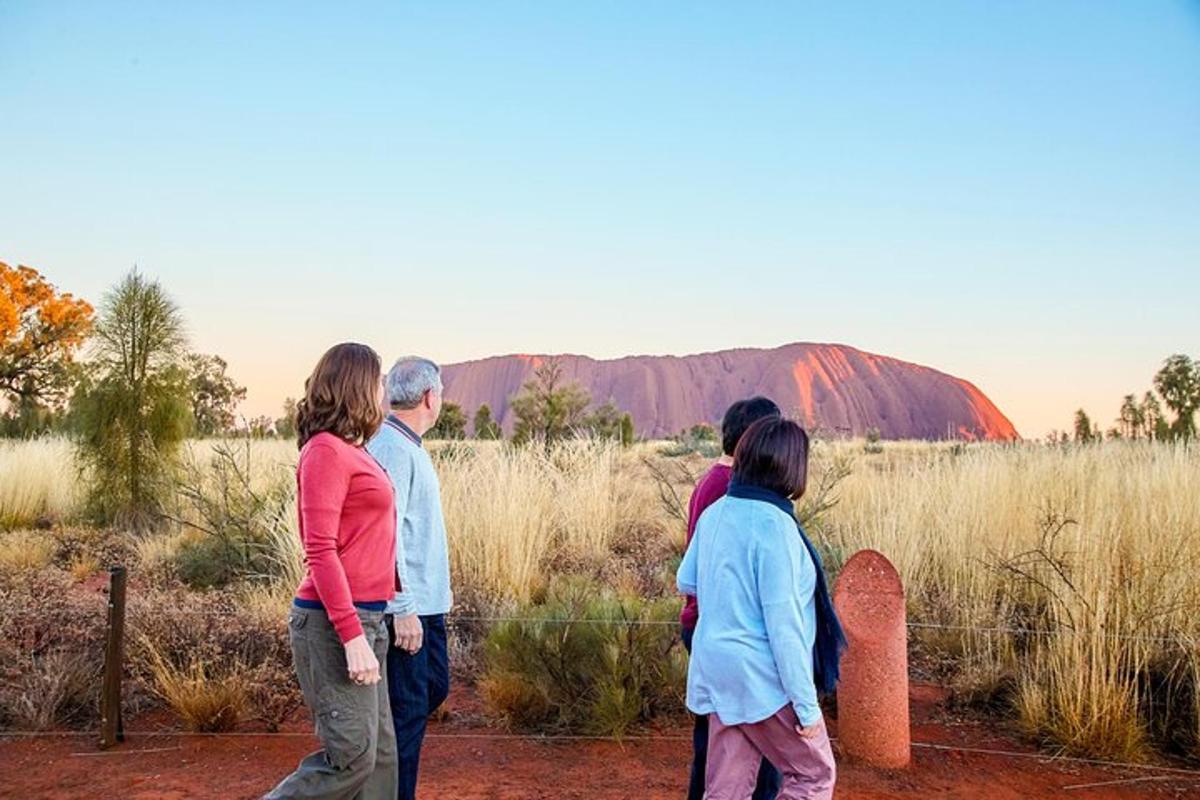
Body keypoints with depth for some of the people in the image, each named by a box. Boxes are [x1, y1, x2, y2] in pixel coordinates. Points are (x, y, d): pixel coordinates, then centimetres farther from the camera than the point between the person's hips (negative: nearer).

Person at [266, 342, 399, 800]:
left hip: (363, 618, 9)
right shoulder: (326, 450, -12)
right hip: (335, 623, -9)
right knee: (351, 756, -6)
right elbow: (320, 551, -18)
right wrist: (353, 636, -22)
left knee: (381, 752, 11)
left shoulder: (350, 452, 13)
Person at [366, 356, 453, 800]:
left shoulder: (409, 446, 13)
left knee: (435, 688, 20)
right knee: (408, 709, -1)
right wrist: (403, 609, -24)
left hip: (425, 601, 10)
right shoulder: (392, 448, -18)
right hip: (407, 606, -10)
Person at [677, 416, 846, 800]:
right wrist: (806, 703, -15)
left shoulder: (715, 513, 3)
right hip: (762, 679, -7)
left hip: (716, 669, 7)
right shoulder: (774, 524, -20)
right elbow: (783, 622, -21)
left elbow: (686, 582, 15)